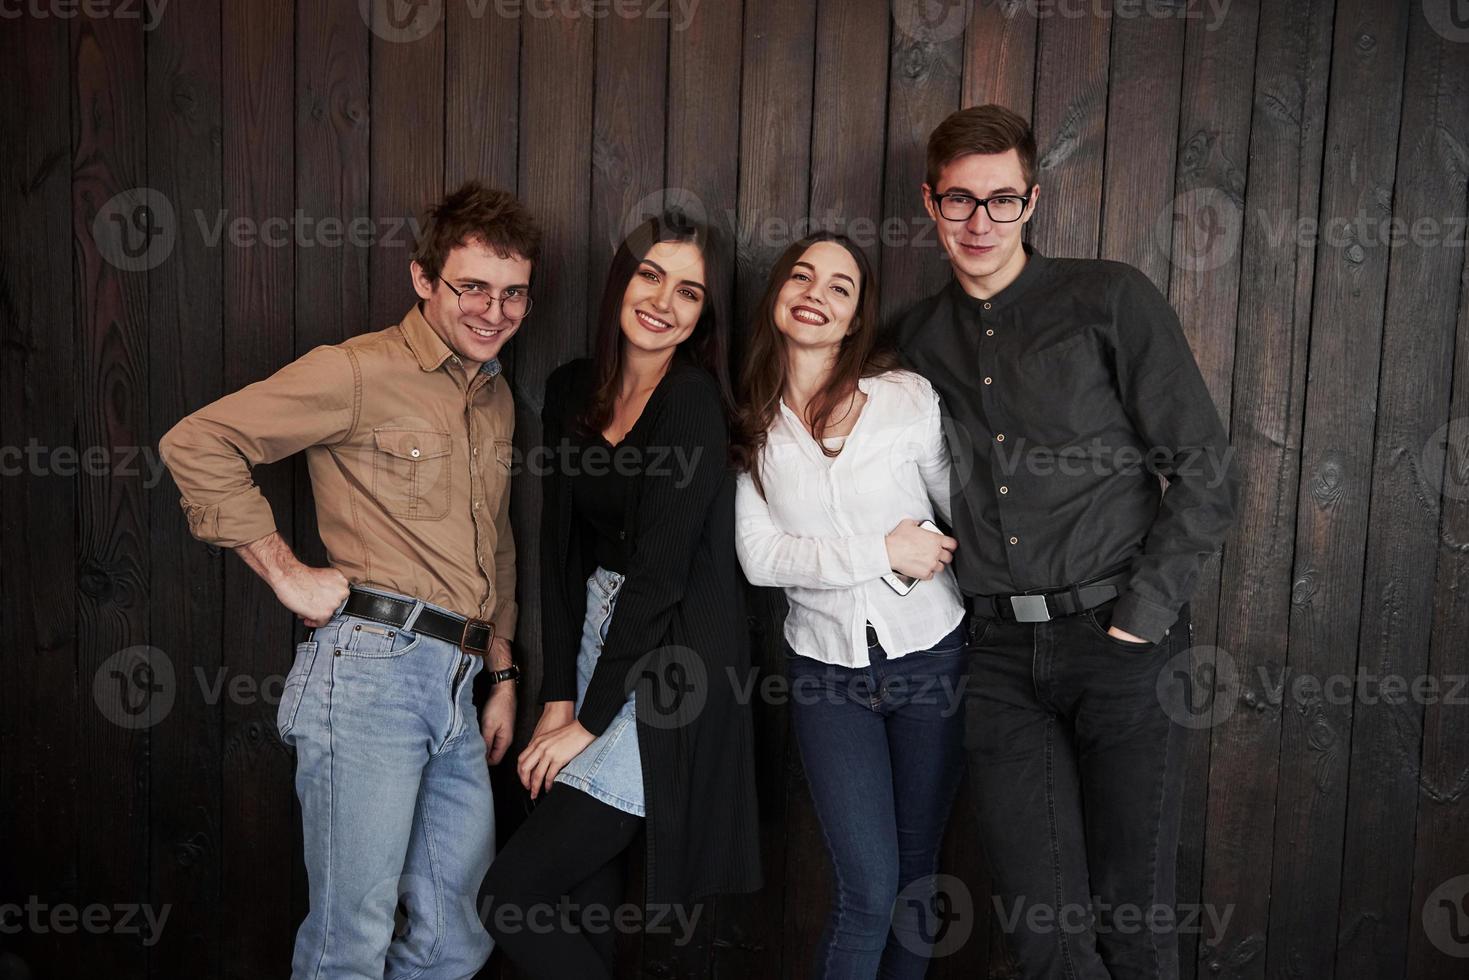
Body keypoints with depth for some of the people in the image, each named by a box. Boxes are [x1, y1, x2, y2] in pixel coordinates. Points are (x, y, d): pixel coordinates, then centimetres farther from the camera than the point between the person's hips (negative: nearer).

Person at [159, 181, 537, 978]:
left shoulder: (496, 398, 19)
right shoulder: (360, 373, -6)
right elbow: (196, 442, -10)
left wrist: (502, 674, 23)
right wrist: (287, 575, -11)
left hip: (457, 685, 8)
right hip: (372, 666, -7)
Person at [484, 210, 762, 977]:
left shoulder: (693, 402, -14)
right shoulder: (570, 391, 7)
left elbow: (659, 573, -17)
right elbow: (560, 548, 5)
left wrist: (588, 719, -12)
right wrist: (557, 698, -2)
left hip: (667, 673, -6)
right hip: (597, 639, 6)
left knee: (513, 894, -7)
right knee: (586, 881, 10)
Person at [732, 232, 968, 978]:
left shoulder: (909, 397, -5)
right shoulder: (750, 422, -2)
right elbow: (759, 555, -9)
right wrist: (884, 551, -17)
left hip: (930, 655, 1)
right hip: (826, 666, 0)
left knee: (916, 872, 12)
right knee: (869, 885, -4)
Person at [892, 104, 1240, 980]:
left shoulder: (1111, 300, -1)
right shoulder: (921, 335, 11)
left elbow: (1207, 475, -3)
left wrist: (1142, 613, -9)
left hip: (1117, 638, -3)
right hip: (1001, 654, 3)